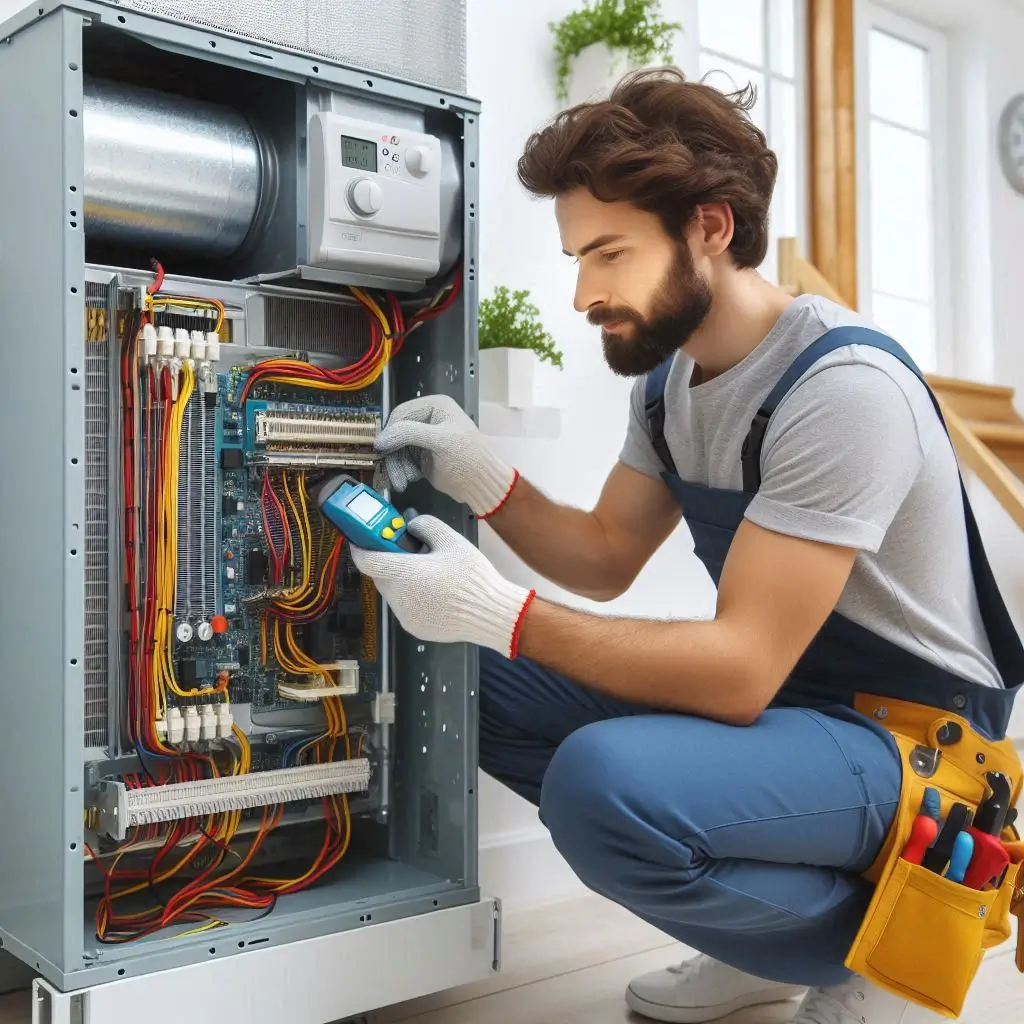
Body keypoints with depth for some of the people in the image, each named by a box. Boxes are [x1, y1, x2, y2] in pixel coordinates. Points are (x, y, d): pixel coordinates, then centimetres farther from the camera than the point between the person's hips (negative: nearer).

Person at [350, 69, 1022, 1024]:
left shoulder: (842, 387, -24)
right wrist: (484, 480, -6)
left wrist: (499, 612, -32)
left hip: (906, 734, -9)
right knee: (480, 688, 1)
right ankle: (767, 936, 9)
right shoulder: (670, 374, 4)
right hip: (778, 694, 9)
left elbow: (739, 669, -29)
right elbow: (607, 559, 11)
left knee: (604, 783, -33)